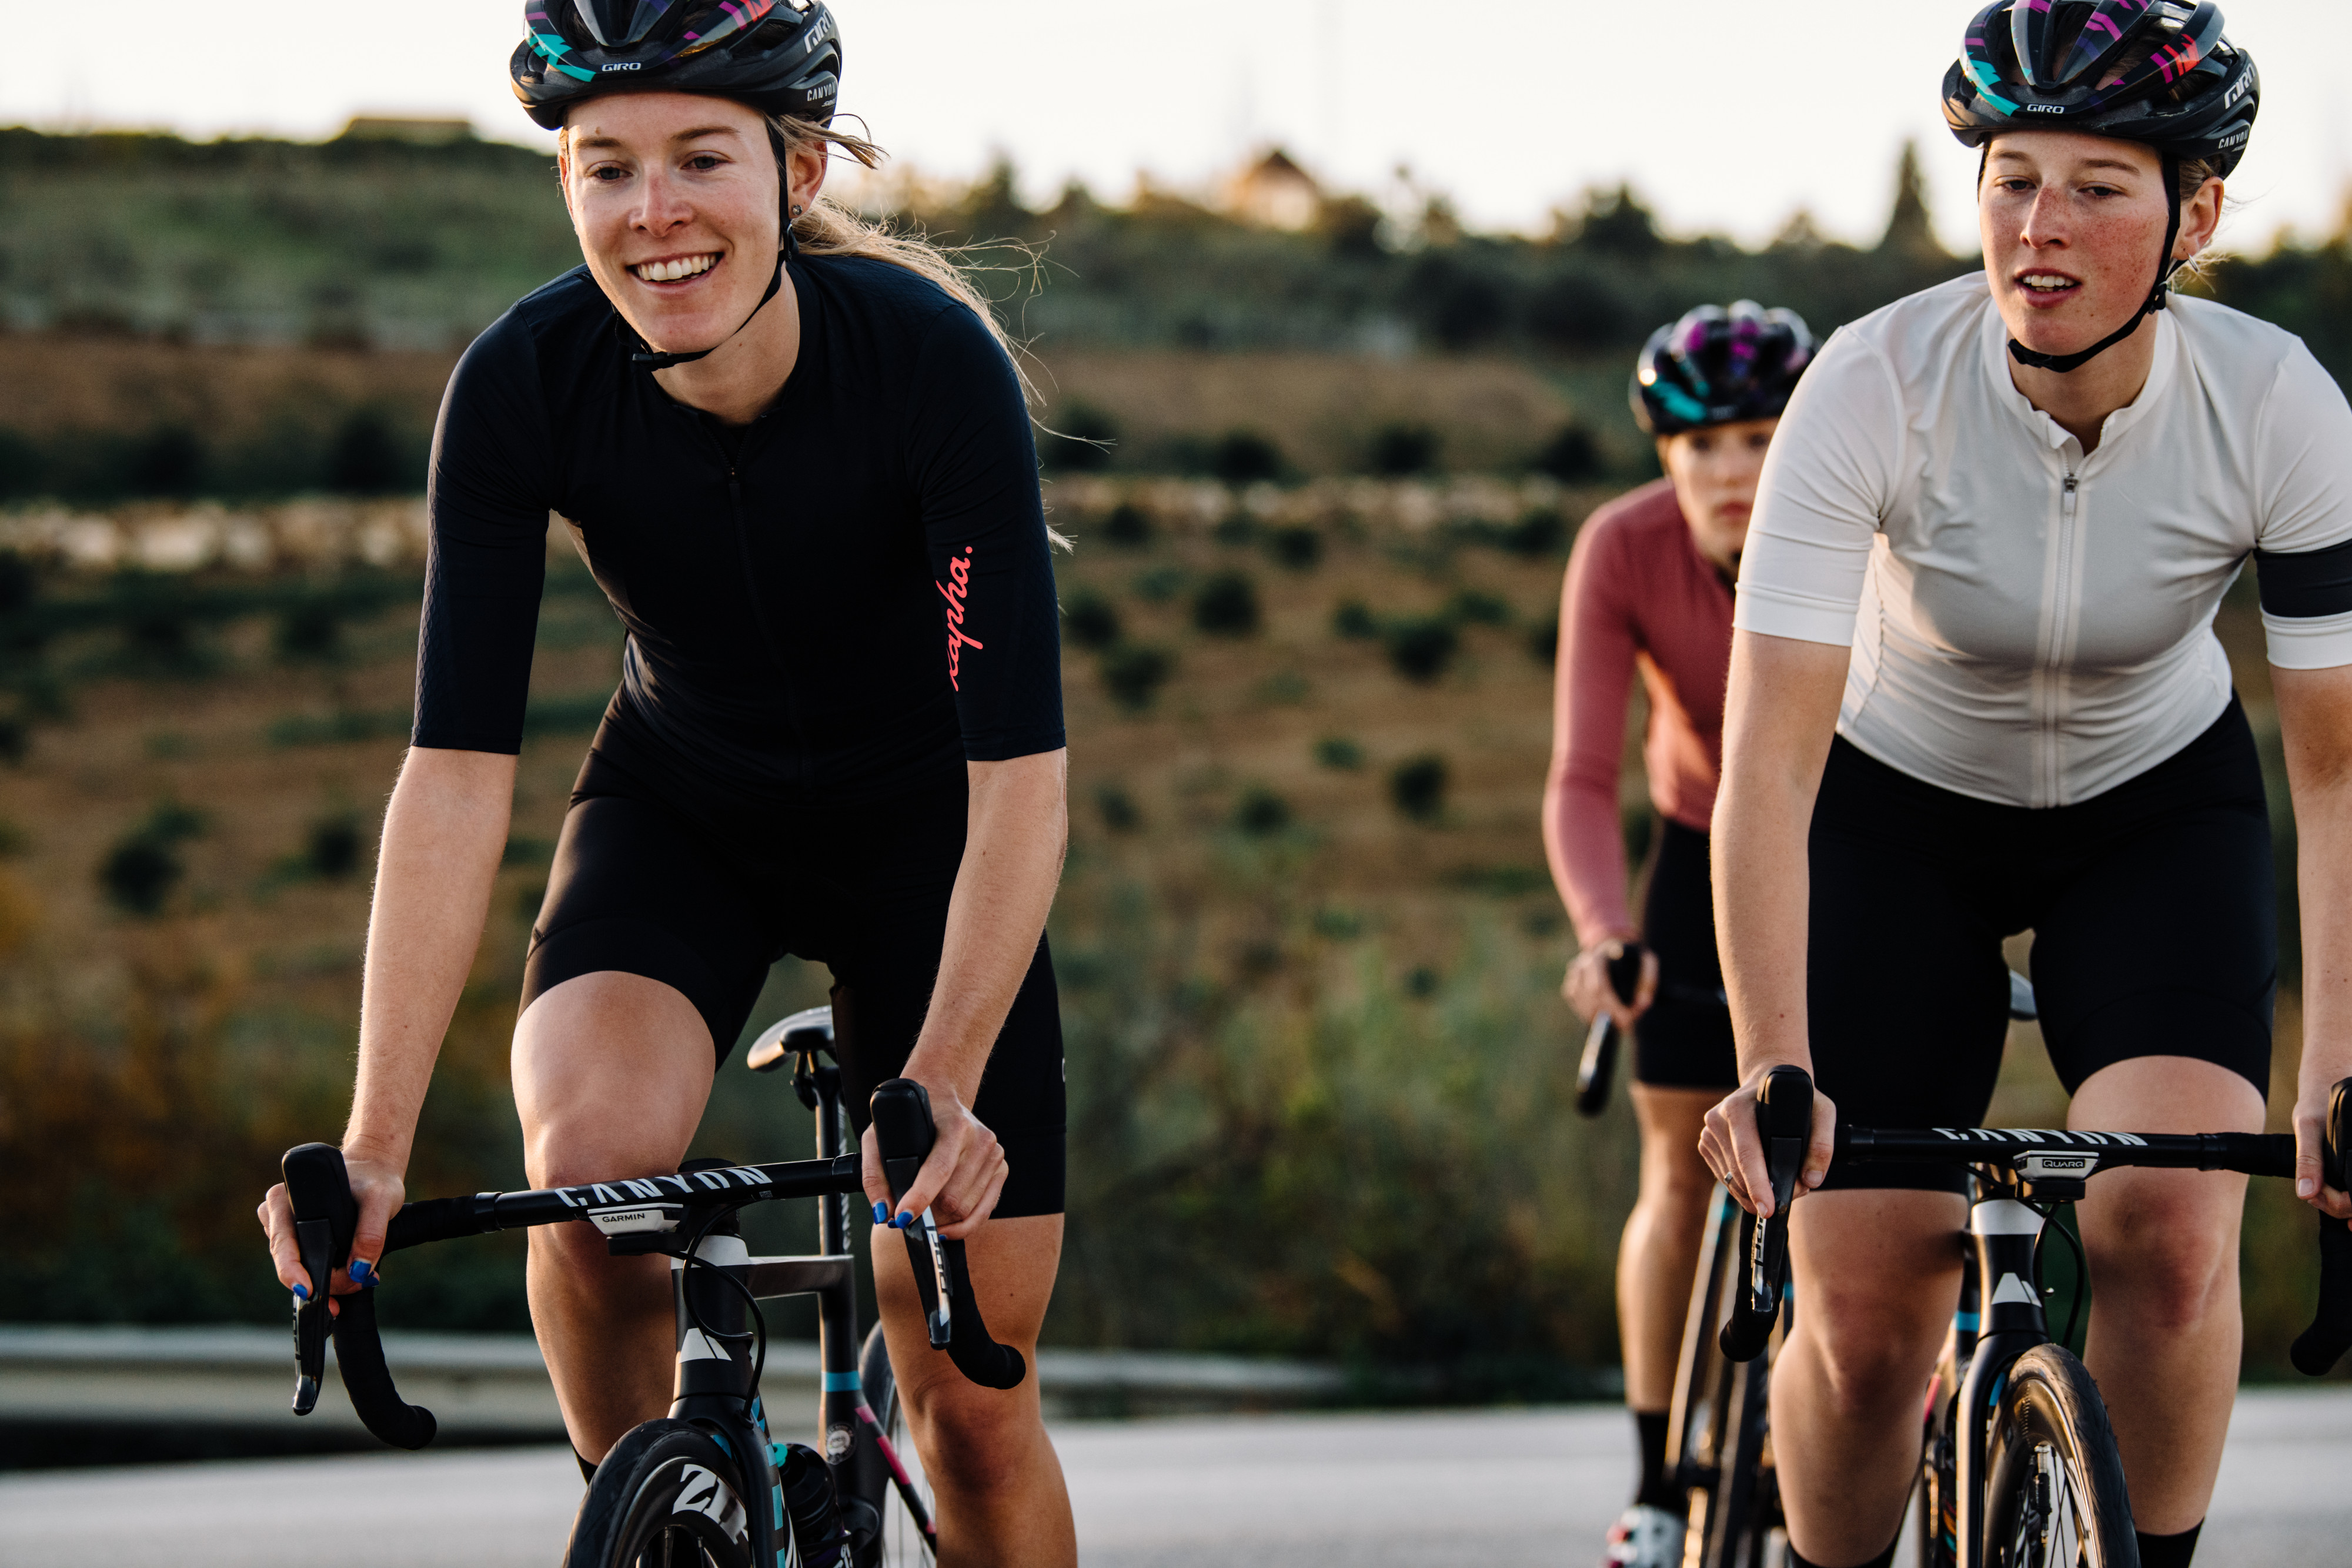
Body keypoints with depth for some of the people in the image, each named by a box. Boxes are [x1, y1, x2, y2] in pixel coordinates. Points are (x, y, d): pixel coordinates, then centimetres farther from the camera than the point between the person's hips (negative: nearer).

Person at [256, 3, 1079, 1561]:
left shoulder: (934, 361, -30)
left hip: (916, 818, -1)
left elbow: (1021, 767, -31)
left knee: (973, 1398, -3)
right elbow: (456, 771, -26)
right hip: (678, 807, 1)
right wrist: (375, 1145, -34)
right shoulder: (525, 383, -25)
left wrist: (948, 1083, -43)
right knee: (588, 1165, -30)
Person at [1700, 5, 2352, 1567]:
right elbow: (1770, 754, -32)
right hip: (1901, 803, 0)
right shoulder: (1876, 386, -29)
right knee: (1866, 1314, -9)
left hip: (2160, 805, 1)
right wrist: (1772, 1070, -42)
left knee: (2165, 1228, -24)